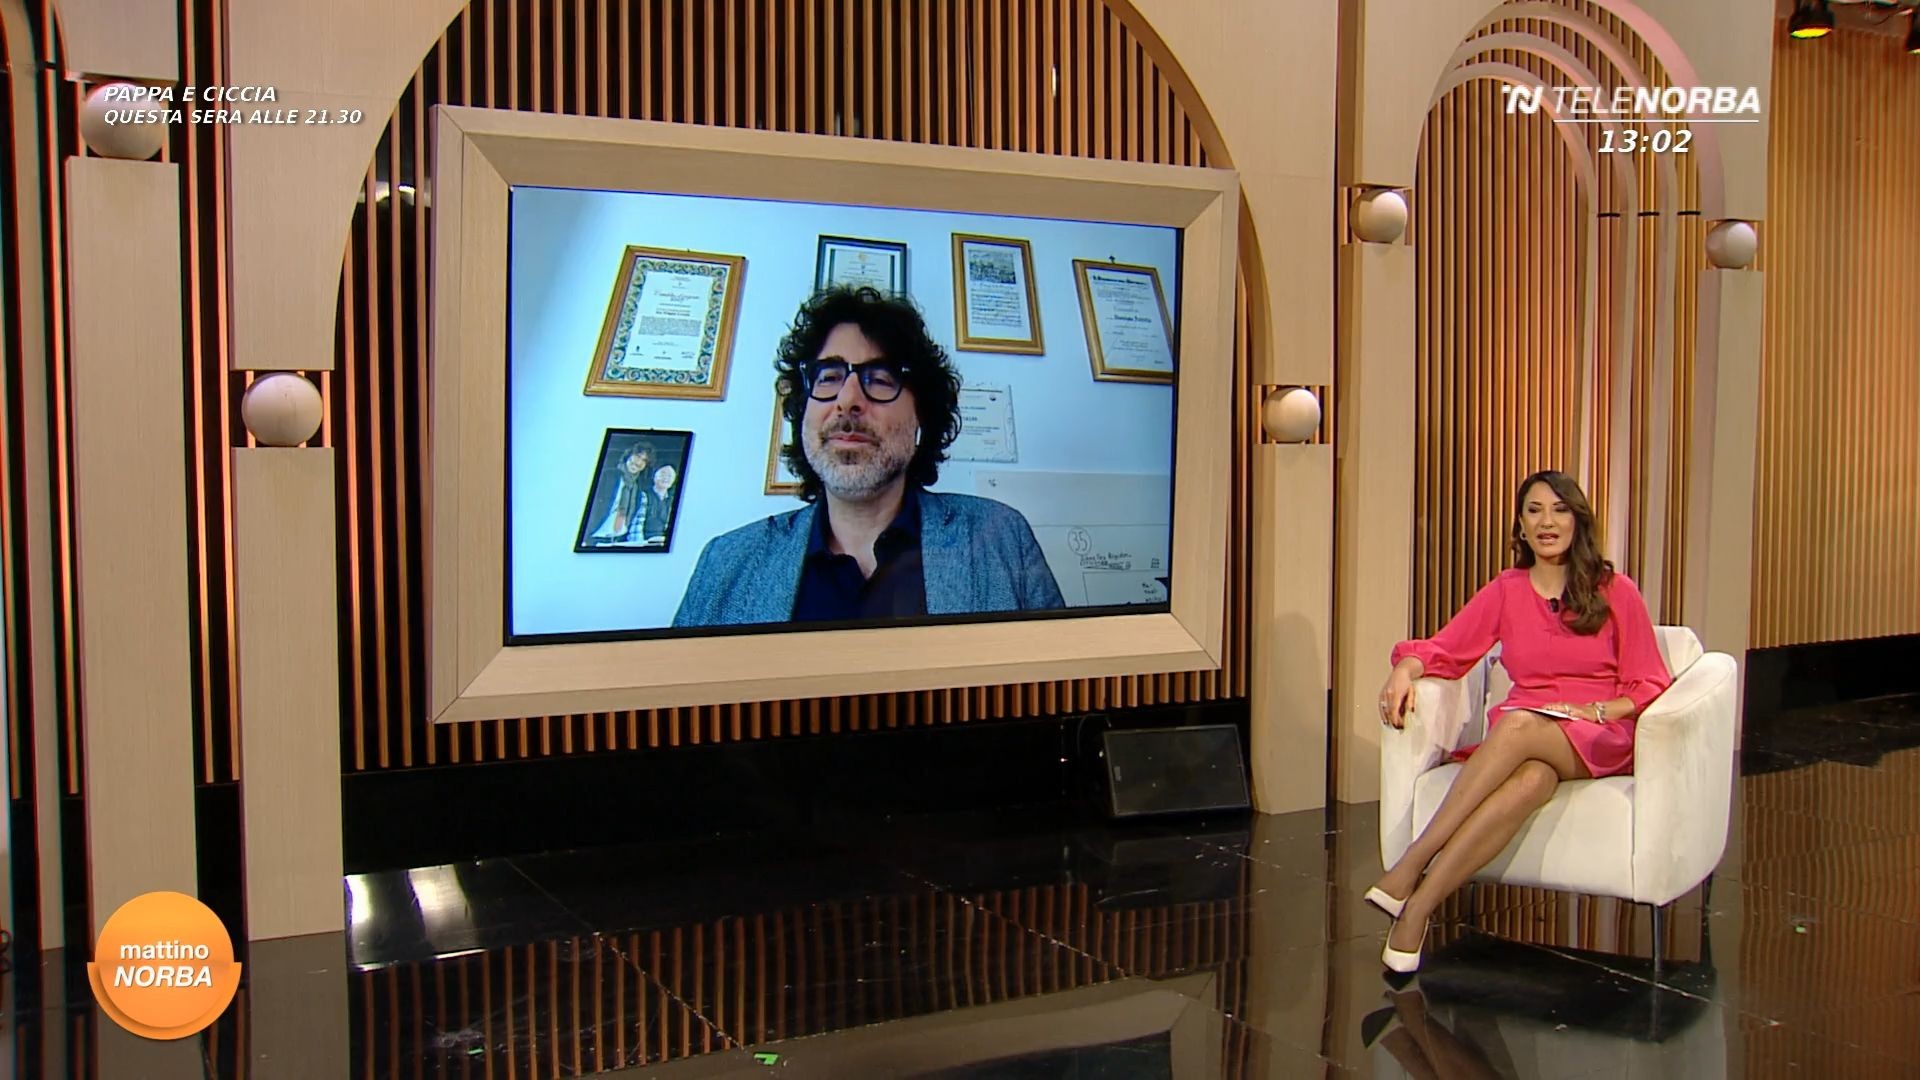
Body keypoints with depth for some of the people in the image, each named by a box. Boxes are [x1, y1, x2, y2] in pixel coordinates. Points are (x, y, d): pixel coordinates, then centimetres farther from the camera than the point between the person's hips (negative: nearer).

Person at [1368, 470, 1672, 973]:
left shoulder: (1615, 592, 7)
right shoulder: (1505, 592, 14)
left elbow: (1649, 686, 7)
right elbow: (1444, 649, 8)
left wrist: (1596, 710, -12)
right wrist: (1405, 669, -14)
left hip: (1599, 741, -2)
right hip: (1517, 736, 2)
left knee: (1519, 727, -38)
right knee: (1531, 777, -38)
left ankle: (1410, 872, -44)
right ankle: (1415, 913, -48)